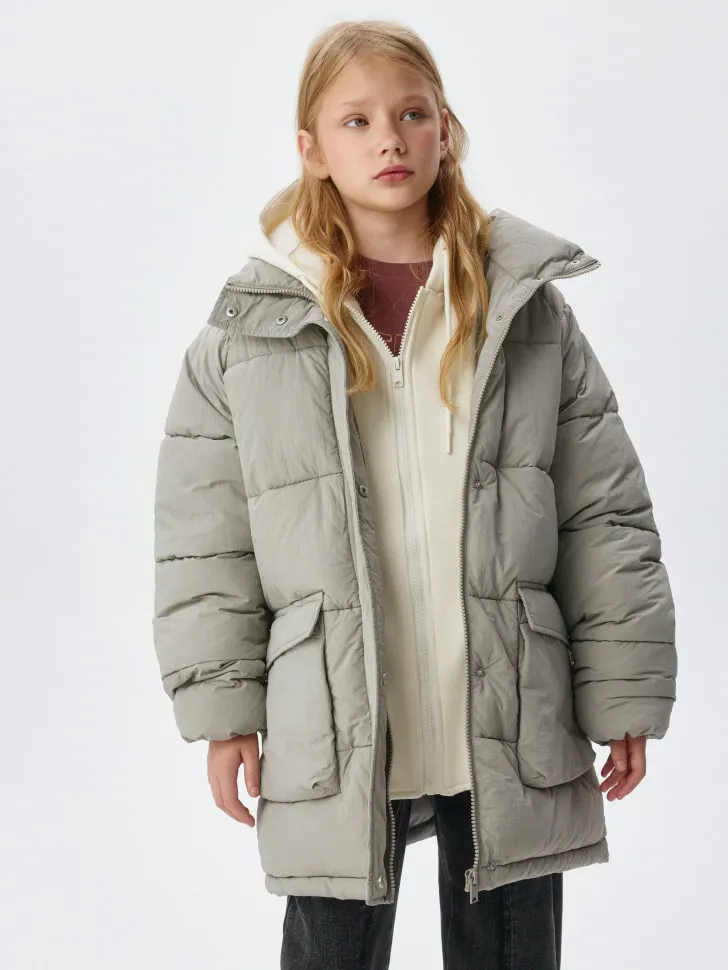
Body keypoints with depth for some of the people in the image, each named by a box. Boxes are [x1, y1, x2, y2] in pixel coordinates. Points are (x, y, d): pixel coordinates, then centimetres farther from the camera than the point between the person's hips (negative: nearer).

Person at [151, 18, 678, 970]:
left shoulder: (529, 310, 2)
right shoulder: (250, 326, 0)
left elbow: (606, 522, 3)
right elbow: (202, 541, 3)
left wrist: (624, 697, 1)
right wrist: (223, 708, 0)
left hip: (511, 732, 1)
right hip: (331, 737, 0)